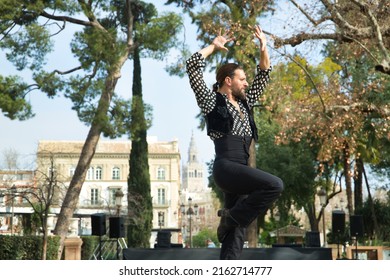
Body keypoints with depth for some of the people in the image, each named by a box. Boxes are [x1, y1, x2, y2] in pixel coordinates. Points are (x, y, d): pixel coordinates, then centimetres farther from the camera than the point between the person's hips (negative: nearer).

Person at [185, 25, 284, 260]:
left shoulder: (244, 103, 22)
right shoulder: (212, 101, 4)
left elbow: (263, 76, 31)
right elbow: (193, 66, -2)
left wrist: (264, 48, 22)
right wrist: (214, 46, 9)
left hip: (241, 169, 7)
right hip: (226, 167, -7)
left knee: (236, 233, 0)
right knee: (275, 185, -25)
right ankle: (232, 216, -10)